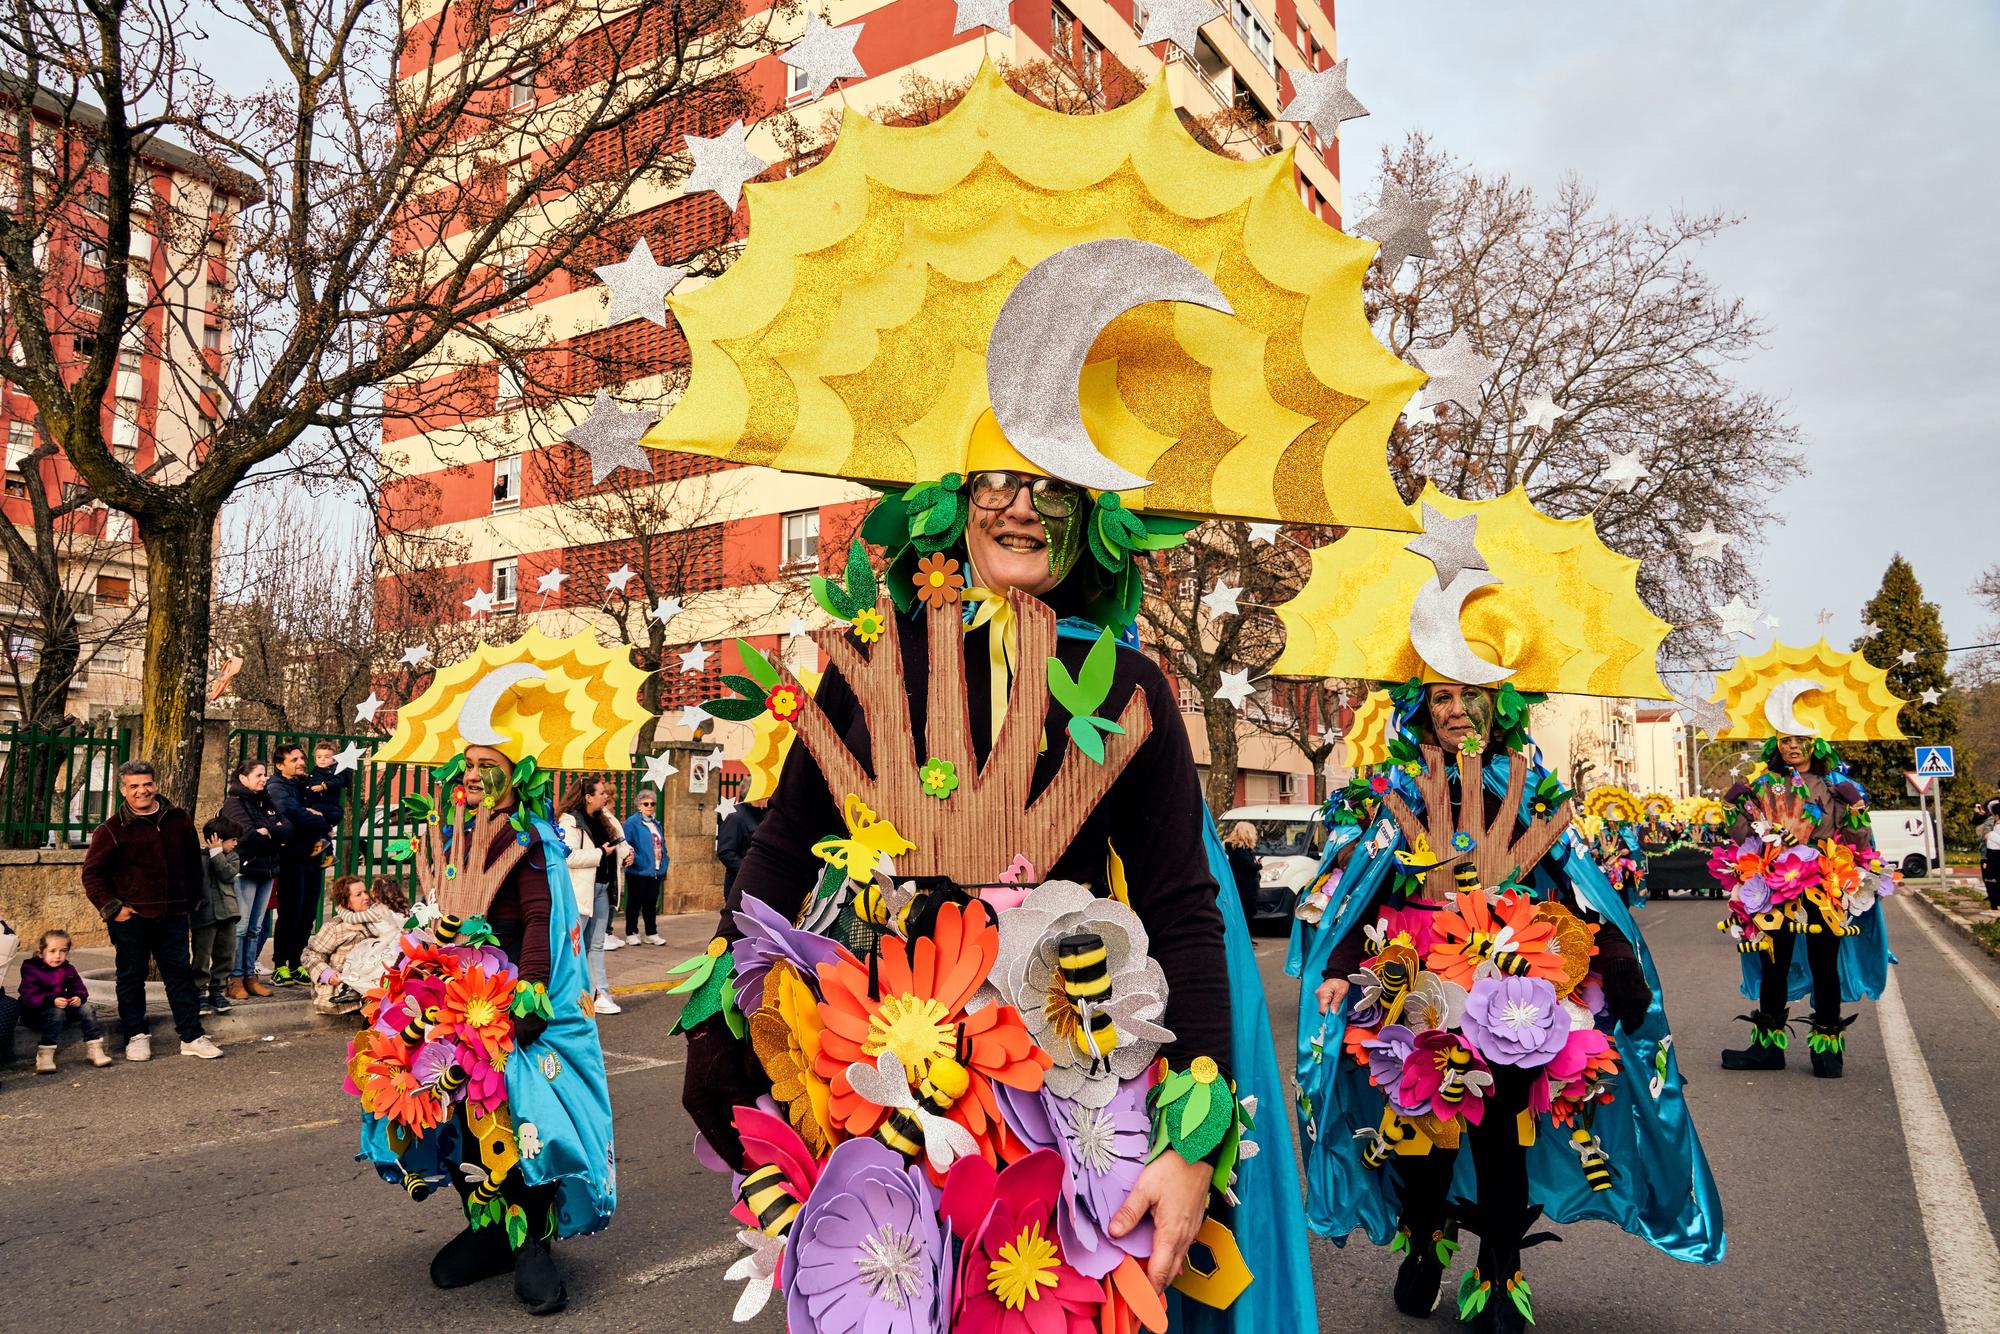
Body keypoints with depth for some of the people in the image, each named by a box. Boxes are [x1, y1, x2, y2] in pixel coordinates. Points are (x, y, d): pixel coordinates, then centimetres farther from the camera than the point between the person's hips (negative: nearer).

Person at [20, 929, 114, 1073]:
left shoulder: (68, 969, 7)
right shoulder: (31, 970, -11)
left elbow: (80, 990, 8)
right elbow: (28, 998, -21)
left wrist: (79, 998, -18)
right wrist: (52, 1001, -36)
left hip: (63, 1006, 5)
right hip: (36, 1013, -5)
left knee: (85, 1008, -18)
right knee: (57, 1012, -36)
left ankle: (94, 1049, -16)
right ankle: (44, 1056, -37)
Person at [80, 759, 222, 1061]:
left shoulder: (178, 819, 6)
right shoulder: (112, 830, -4)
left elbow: (193, 862, 15)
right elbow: (92, 873, -1)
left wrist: (191, 900, 12)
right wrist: (112, 908, -8)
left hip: (172, 916, 3)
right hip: (131, 918, -2)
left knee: (180, 974, 5)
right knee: (132, 977, 8)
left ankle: (192, 1036, 10)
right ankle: (136, 1036, 22)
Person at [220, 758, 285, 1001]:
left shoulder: (267, 802, 16)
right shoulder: (235, 803, -5)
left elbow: (288, 828, 5)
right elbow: (249, 835, -18)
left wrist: (267, 831, -10)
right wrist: (275, 839, -6)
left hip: (266, 871, 7)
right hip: (244, 870, -7)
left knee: (256, 928, 9)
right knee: (240, 926, -5)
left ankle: (250, 975, 14)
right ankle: (234, 979, 0)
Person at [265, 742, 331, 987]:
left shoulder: (307, 785, 18)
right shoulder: (276, 788, -5)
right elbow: (295, 814, -22)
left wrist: (322, 838, 0)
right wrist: (321, 822, -7)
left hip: (311, 856, 7)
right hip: (292, 857, -7)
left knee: (307, 914, 8)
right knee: (290, 914, -5)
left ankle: (295, 964, 17)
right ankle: (280, 966, 5)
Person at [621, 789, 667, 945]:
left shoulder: (656, 823, 16)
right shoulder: (632, 822, -7)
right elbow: (625, 844, -14)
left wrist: (664, 865, 10)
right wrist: (630, 857, -28)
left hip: (656, 871, 6)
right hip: (638, 870, -6)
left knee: (651, 903, 12)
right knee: (635, 903, 4)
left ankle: (652, 934, 19)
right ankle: (631, 934, 13)